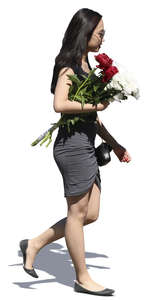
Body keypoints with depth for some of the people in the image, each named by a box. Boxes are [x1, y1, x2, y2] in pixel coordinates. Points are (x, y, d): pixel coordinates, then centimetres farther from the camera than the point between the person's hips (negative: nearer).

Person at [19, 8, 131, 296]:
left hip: (86, 147, 9)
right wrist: (96, 105, -14)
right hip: (73, 145, -9)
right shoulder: (68, 65, -9)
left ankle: (34, 244, 19)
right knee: (78, 212, 0)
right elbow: (60, 104, -24)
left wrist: (115, 145, 17)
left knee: (90, 214, 10)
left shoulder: (85, 66, 18)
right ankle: (82, 278, 11)